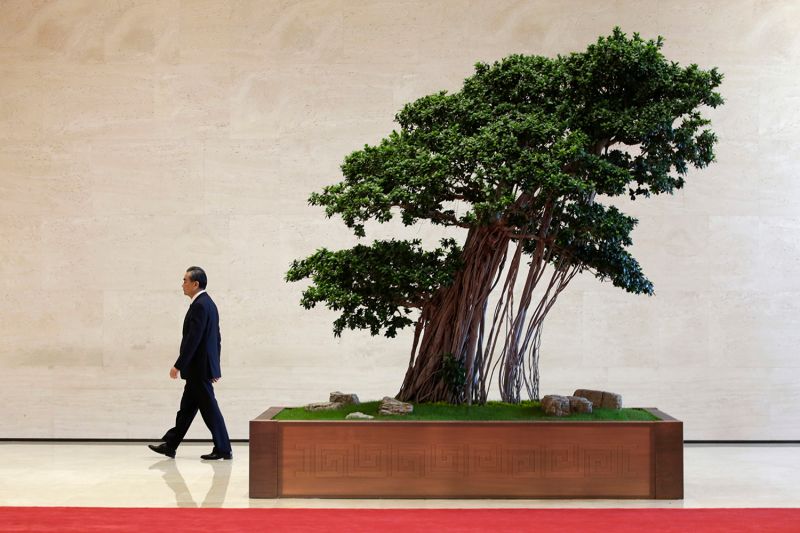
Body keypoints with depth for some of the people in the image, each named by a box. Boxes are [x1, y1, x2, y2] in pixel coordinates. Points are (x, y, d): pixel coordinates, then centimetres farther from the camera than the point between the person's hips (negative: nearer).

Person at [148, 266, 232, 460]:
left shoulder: (200, 305, -18)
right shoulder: (208, 303, 13)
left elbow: (193, 339, -22)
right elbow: (216, 337, 17)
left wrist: (178, 365, -19)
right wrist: (214, 365, 22)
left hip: (199, 367, -10)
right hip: (201, 367, 10)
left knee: (209, 408, -3)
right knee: (186, 408, 14)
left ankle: (223, 449, 4)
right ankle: (169, 445, 21)